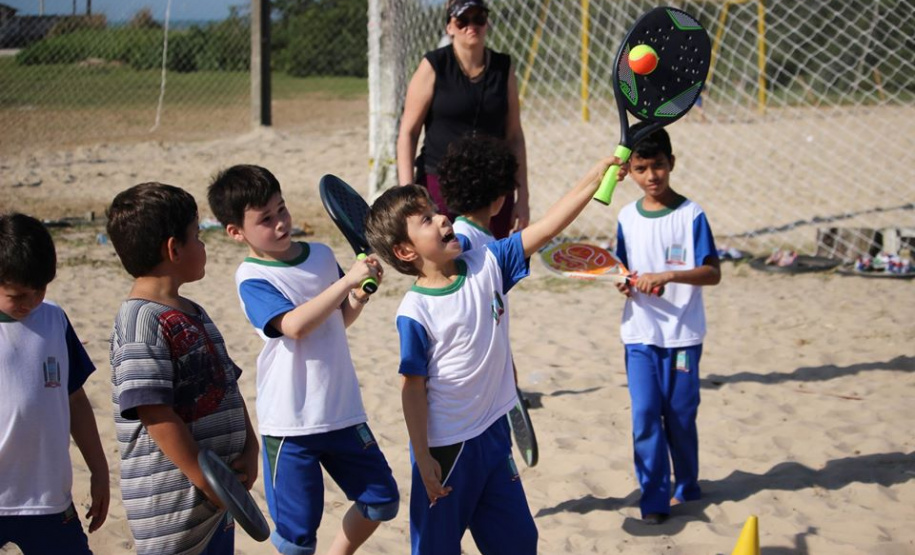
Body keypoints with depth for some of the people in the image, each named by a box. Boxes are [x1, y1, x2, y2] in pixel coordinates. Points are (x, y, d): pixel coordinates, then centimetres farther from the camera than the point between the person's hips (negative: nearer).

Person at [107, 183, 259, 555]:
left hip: (219, 491, 9)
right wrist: (206, 482, -19)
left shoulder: (194, 314, 11)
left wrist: (250, 449, 2)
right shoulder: (142, 321, -18)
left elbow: (229, 386, 16)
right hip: (174, 502, -9)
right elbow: (155, 412, -22)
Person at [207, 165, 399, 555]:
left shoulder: (322, 255, 5)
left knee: (382, 500, 15)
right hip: (290, 423, -6)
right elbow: (294, 324, -29)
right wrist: (347, 280, -28)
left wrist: (359, 297, -2)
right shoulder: (252, 278, -13)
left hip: (342, 410, 6)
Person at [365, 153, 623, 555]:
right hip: (445, 446, -6)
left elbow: (546, 228, -7)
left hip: (493, 432, 6)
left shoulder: (485, 265, -4)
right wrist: (423, 460, -13)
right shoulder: (415, 312, -18)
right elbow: (414, 389, -14)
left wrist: (599, 174, -16)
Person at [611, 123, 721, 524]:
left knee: (680, 415, 8)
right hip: (640, 334, 2)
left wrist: (668, 276, -24)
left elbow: (713, 273, -10)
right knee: (645, 414, -4)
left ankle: (685, 486, 28)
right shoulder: (627, 217, 4)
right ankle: (654, 497, 4)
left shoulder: (691, 215, -7)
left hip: (683, 333, -2)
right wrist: (625, 282, -9)